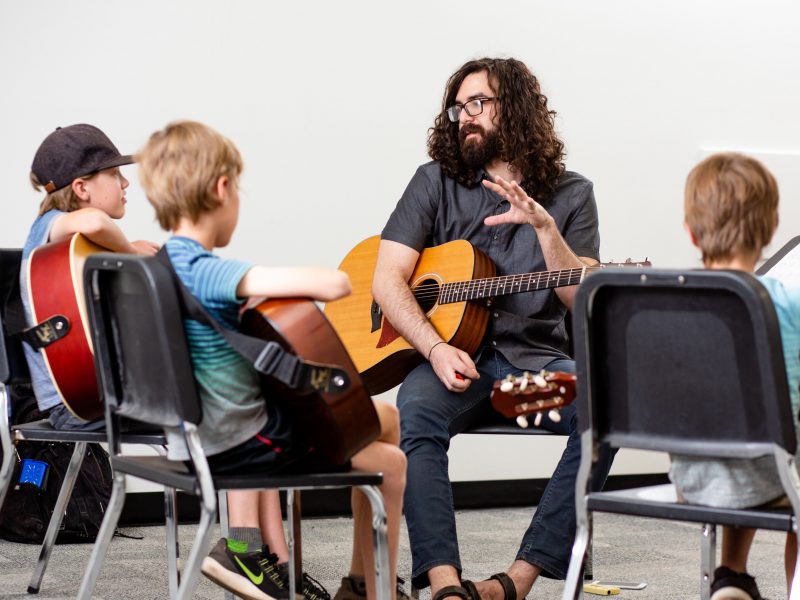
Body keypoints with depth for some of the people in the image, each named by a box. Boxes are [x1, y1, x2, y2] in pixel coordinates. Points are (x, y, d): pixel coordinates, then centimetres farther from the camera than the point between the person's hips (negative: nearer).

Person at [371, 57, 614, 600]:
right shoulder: (436, 183, 9)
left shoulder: (571, 195, 11)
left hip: (535, 358, 1)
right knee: (416, 409, -35)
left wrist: (544, 226, -14)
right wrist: (436, 348, -18)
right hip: (454, 356, -1)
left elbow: (584, 301, 1)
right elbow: (387, 280, -1)